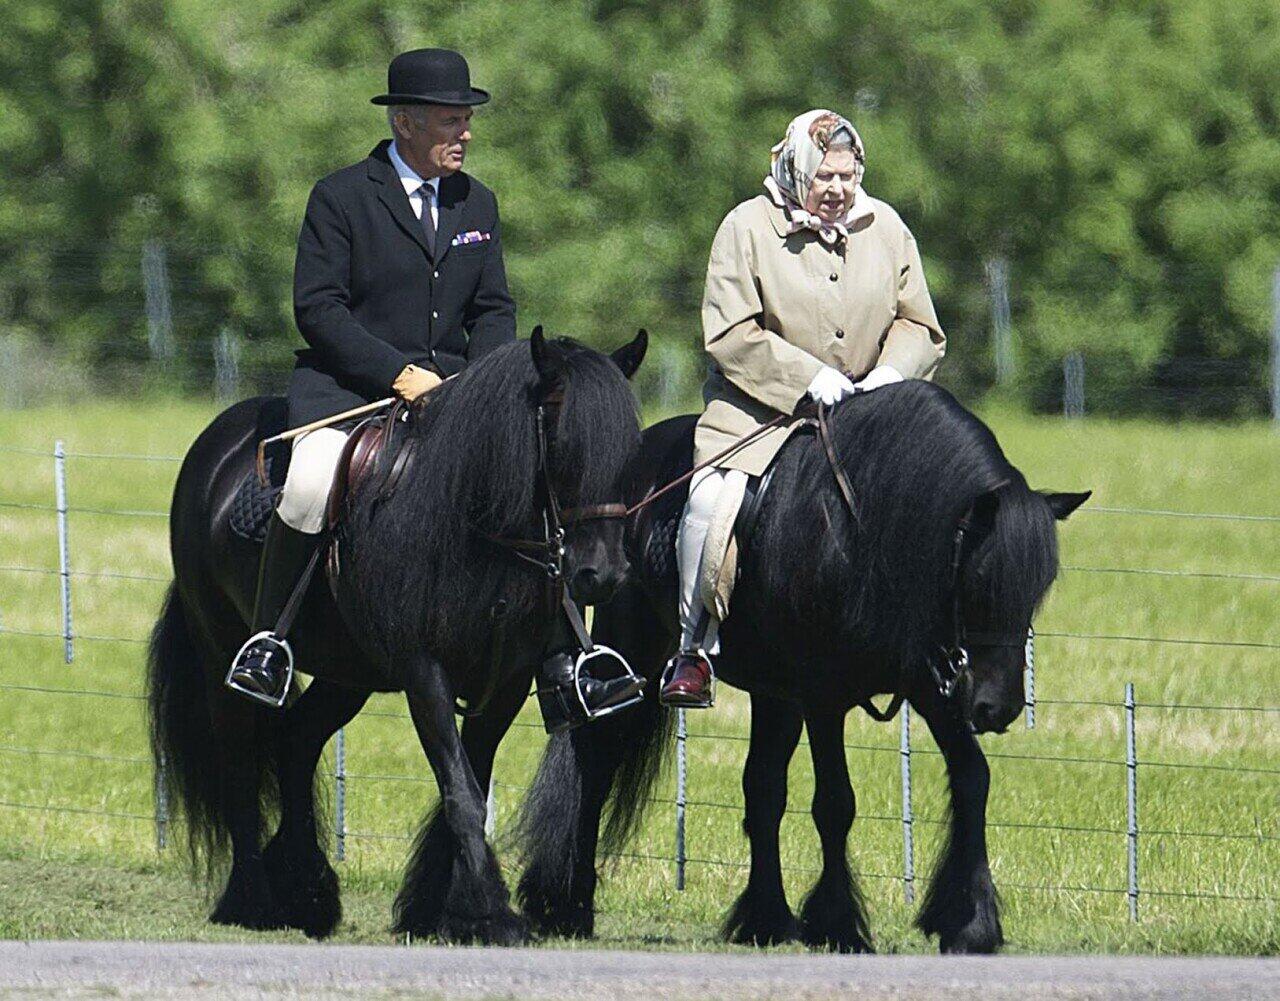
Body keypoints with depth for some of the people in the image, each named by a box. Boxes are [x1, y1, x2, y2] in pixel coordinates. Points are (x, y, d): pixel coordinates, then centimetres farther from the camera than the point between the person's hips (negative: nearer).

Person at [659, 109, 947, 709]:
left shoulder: (885, 228, 7)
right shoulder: (748, 227, -4)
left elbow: (918, 327, 11)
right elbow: (730, 334, -10)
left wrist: (892, 371, -11)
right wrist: (808, 378, -20)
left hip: (866, 411, 3)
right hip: (760, 409, -3)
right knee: (711, 502, -26)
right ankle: (693, 649, -12)